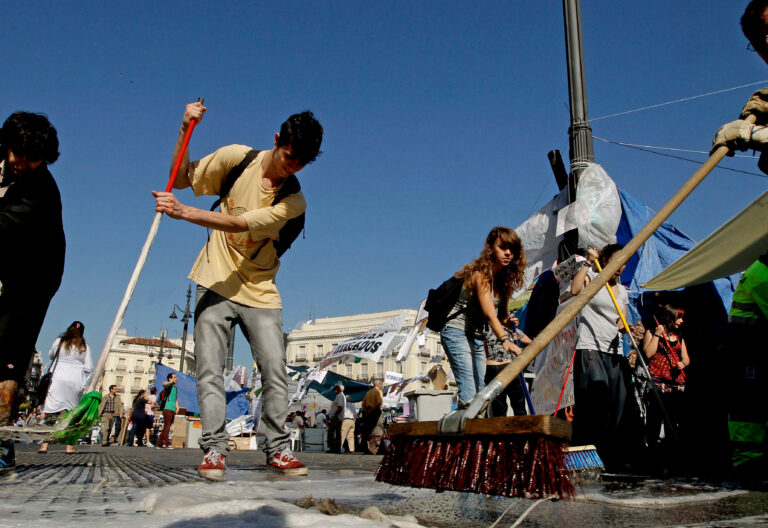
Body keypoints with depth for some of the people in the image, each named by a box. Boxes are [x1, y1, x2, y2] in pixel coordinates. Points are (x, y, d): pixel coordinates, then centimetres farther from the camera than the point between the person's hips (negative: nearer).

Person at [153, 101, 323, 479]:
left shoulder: (295, 201, -11)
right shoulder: (238, 158, -4)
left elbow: (240, 224, -22)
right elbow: (182, 179, 5)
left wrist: (184, 212, -29)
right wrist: (185, 131, -9)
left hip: (260, 293, 0)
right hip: (215, 284, 1)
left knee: (275, 372, -5)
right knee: (209, 370, -6)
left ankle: (278, 450, 5)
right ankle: (214, 450, 0)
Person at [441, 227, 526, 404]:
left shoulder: (504, 278, 7)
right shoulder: (481, 274, -19)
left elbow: (498, 314, 11)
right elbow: (489, 313, -33)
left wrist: (506, 321, -12)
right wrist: (504, 340, -46)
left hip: (478, 337, 9)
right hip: (457, 332, -9)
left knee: (480, 391, 6)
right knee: (469, 390, -19)